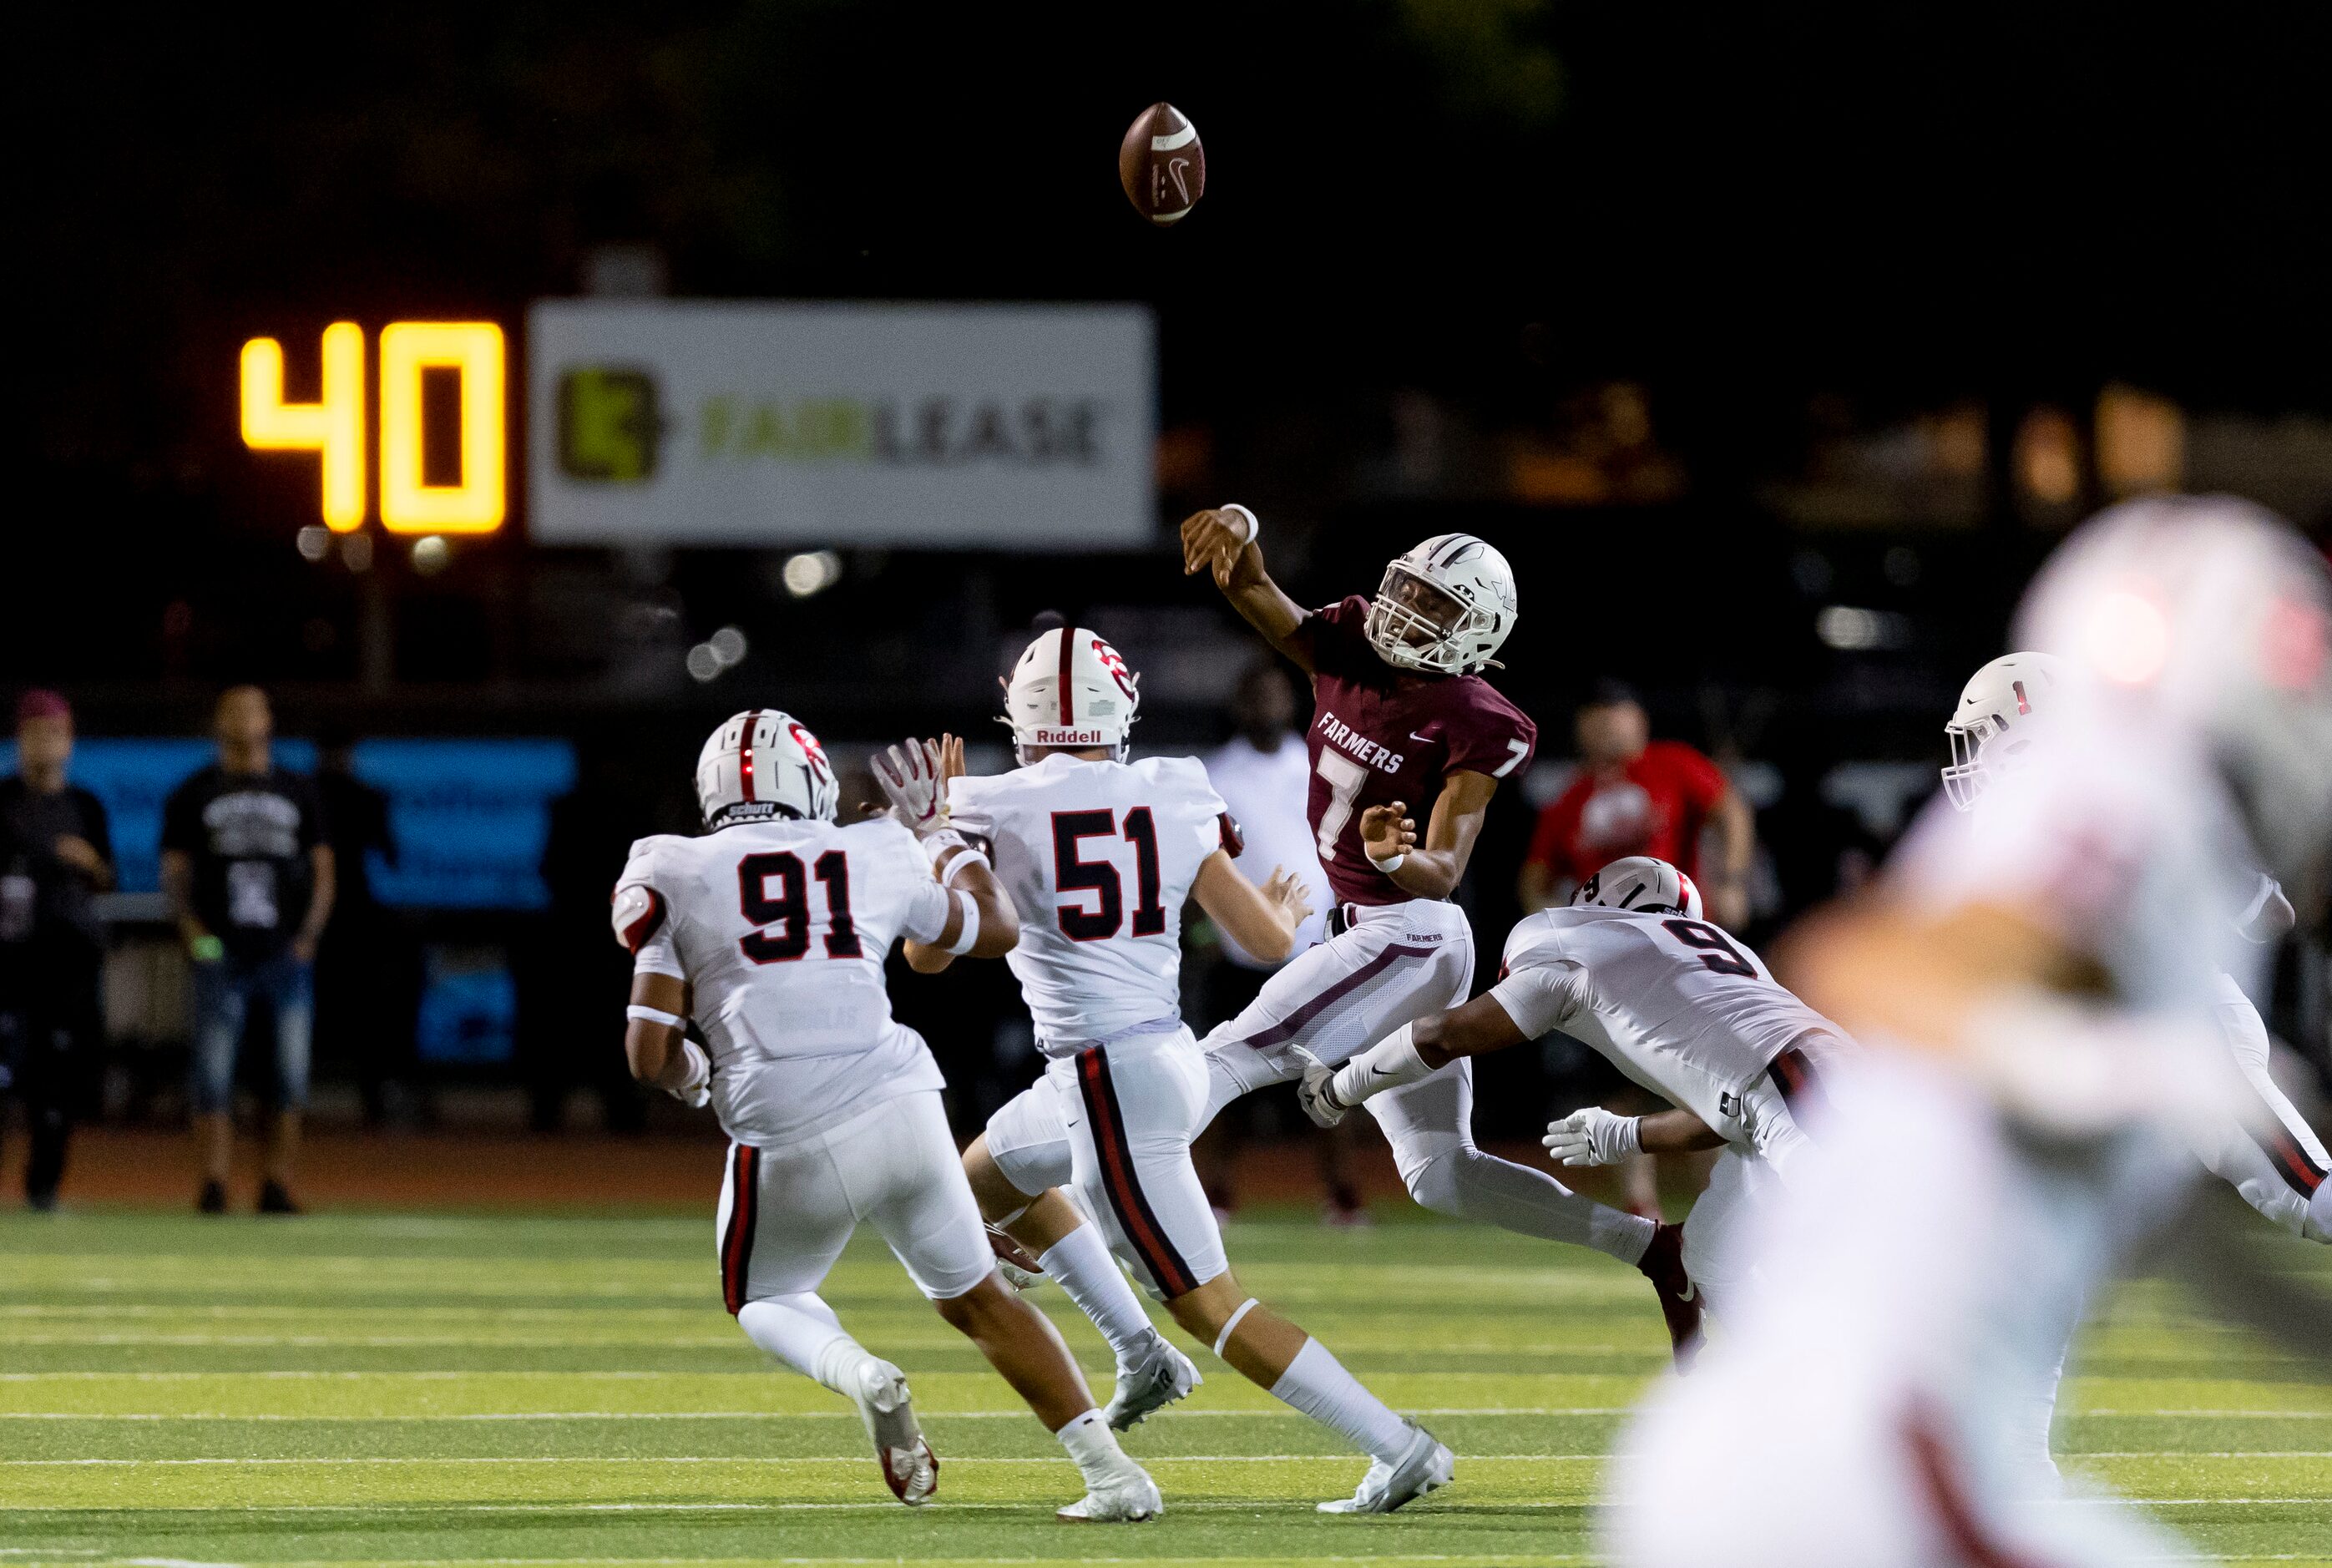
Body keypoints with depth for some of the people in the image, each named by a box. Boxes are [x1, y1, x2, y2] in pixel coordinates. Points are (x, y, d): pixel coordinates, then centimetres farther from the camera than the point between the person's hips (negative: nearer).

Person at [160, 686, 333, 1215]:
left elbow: (322, 872, 13)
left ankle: (278, 1188, 5)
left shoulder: (298, 793, 12)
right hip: (223, 957, -2)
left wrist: (308, 935, 0)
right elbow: (175, 873, 6)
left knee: (291, 1077, -1)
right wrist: (194, 932, -9)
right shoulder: (194, 796, 8)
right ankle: (214, 1186, -2)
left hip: (287, 954, 2)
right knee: (214, 1077, -6)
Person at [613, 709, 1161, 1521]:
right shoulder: (875, 857, 13)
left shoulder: (677, 878, 6)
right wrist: (954, 847, 49)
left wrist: (693, 1079, 24)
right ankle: (1110, 1468, 12)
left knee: (763, 1299, 26)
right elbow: (996, 928, 31)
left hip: (788, 1142, -2)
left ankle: (860, 1376, -7)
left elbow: (650, 1056, 1)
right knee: (976, 1298, 23)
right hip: (900, 1110, 2)